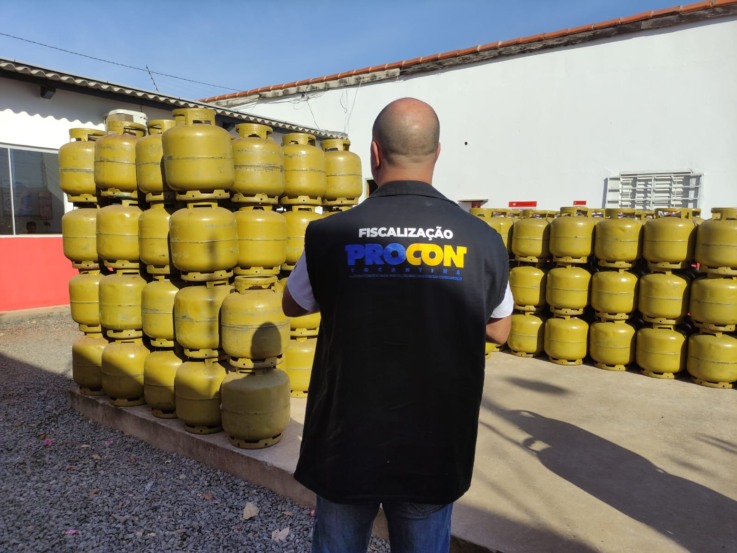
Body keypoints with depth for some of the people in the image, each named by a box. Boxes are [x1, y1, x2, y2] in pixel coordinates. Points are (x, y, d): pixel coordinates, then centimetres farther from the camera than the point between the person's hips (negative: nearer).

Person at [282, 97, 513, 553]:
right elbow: (500, 330, 7)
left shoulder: (330, 235, -13)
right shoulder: (482, 240, -9)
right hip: (434, 451, 1)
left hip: (346, 446, 0)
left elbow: (293, 305, 7)